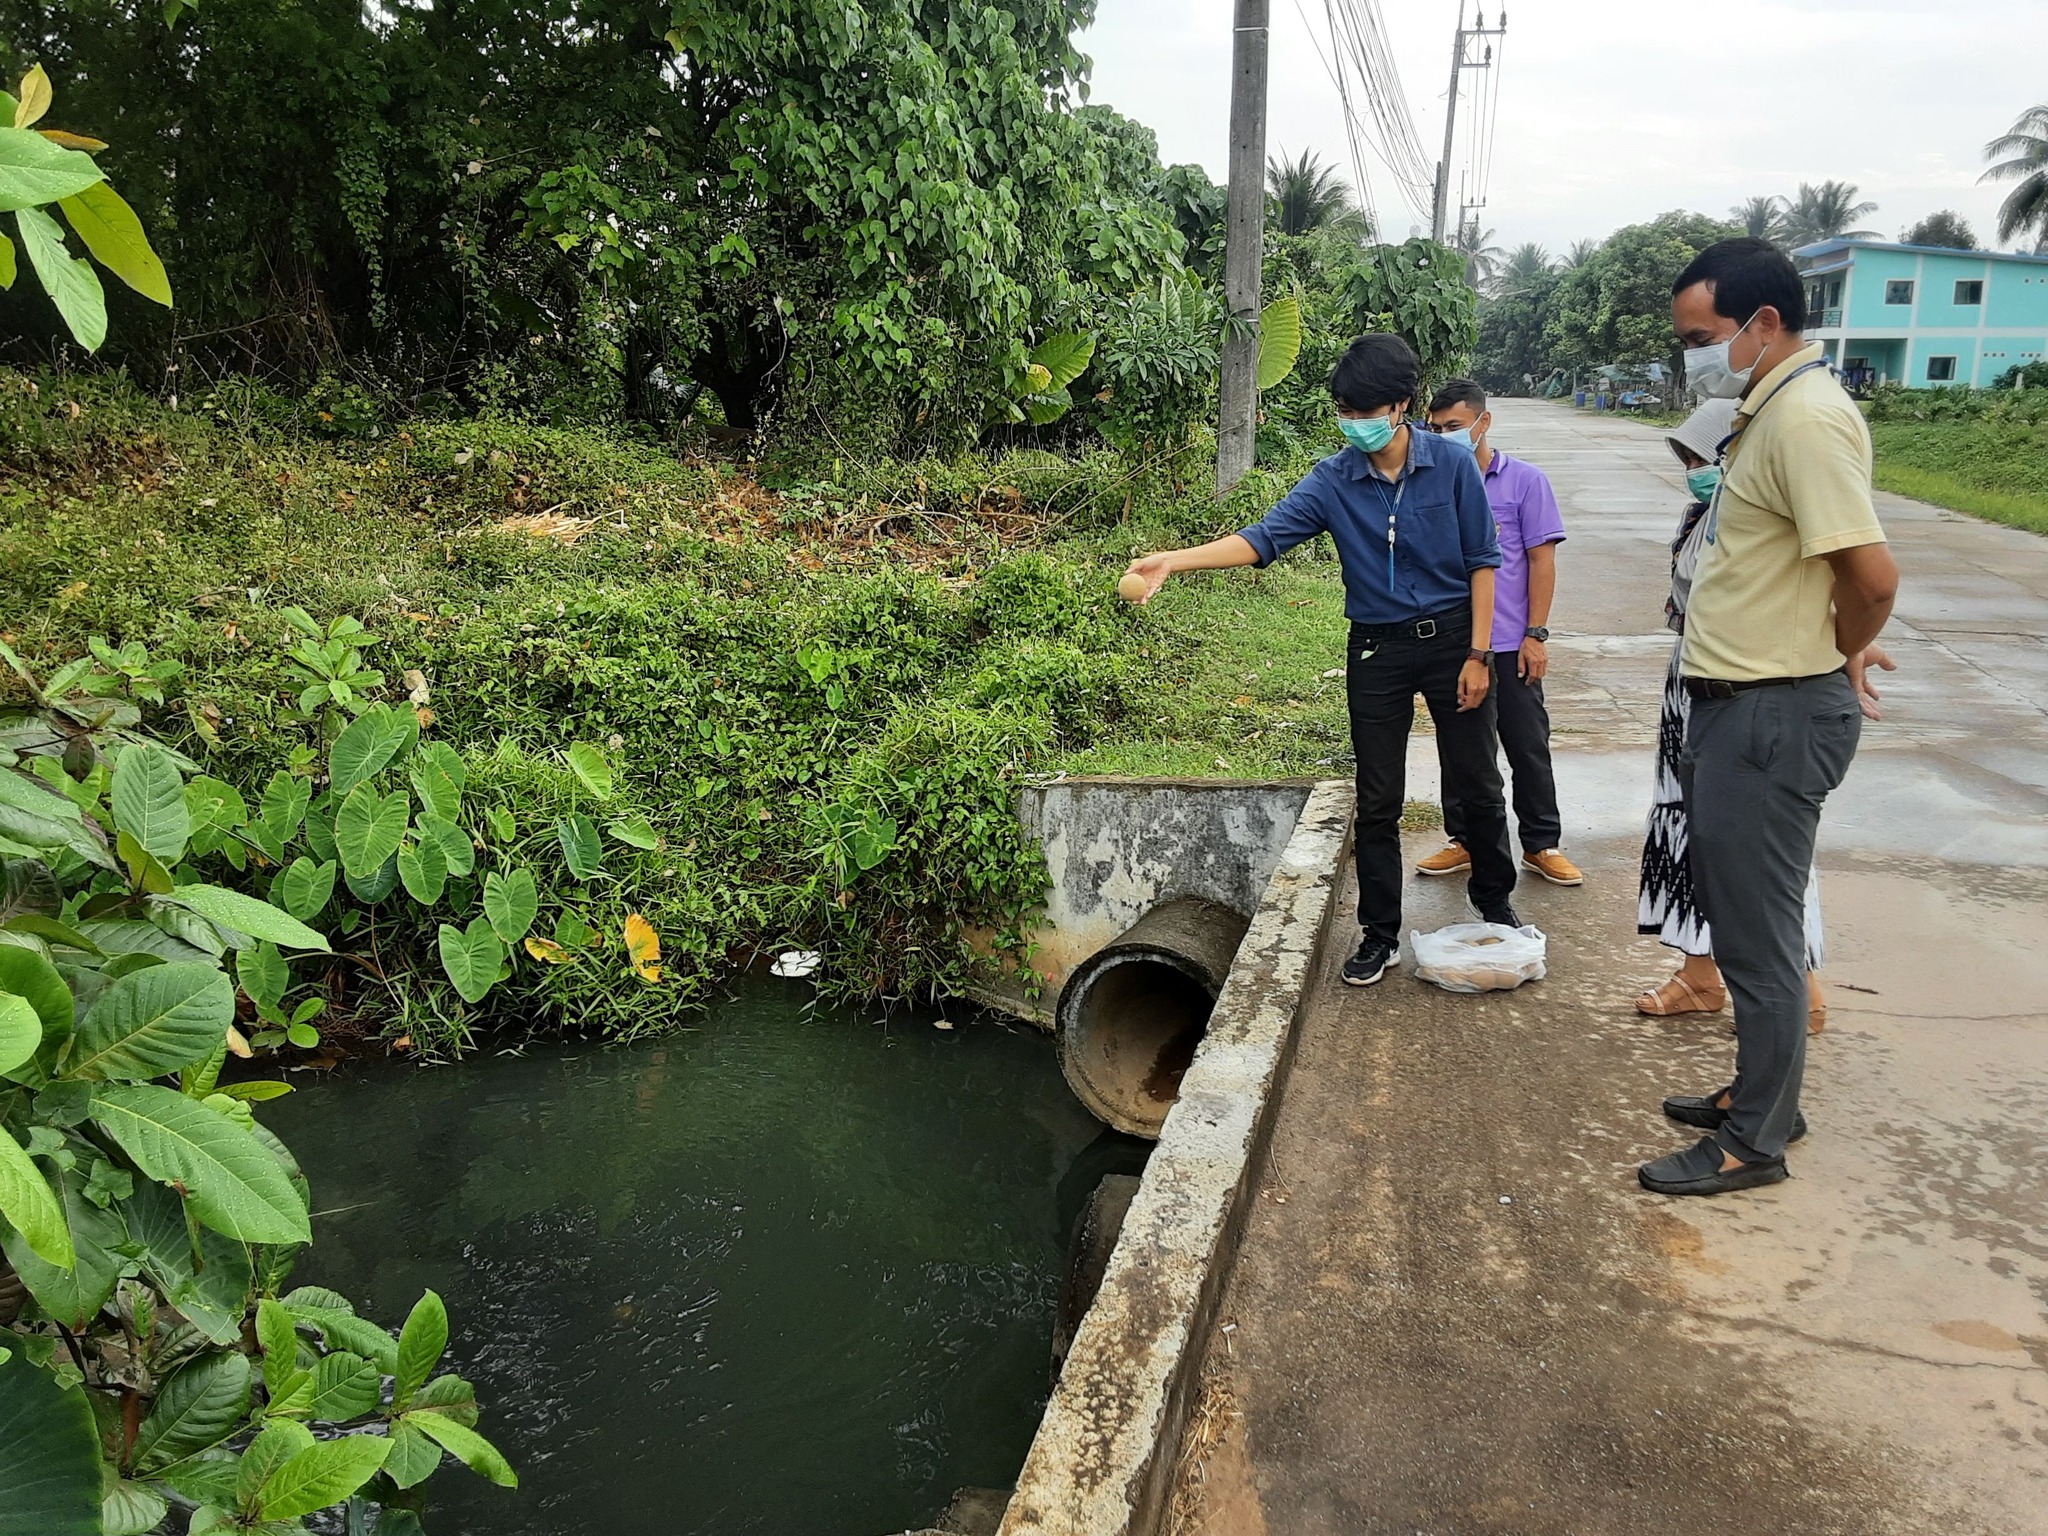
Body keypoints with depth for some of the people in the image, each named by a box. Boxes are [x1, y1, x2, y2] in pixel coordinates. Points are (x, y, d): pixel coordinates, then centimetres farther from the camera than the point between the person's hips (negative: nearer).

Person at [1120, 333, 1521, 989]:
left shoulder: (1452, 466, -8)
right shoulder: (1334, 480, -6)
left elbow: (1481, 561, -4)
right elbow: (1264, 536, -16)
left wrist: (1478, 654, -8)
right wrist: (1171, 561, -29)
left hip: (1452, 639, -1)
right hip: (1376, 651, 1)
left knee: (1477, 785, 9)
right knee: (1377, 801, 6)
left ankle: (1495, 904, 33)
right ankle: (1380, 935, 19)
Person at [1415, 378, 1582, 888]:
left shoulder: (1524, 481, -2)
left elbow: (1542, 560, -3)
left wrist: (1535, 635, -8)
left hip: (1510, 645, -3)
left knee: (1528, 746, 6)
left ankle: (1541, 845, 19)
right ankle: (1463, 840, 24)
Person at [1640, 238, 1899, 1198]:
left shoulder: (1807, 416, -20)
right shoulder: (1766, 411, 12)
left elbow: (1872, 573, -26)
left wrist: (1839, 658, -8)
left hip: (1773, 718, -10)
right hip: (1735, 706, 10)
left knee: (1758, 933, 2)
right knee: (1737, 915, 20)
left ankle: (1755, 1141, 17)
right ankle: (1763, 1092, 36)